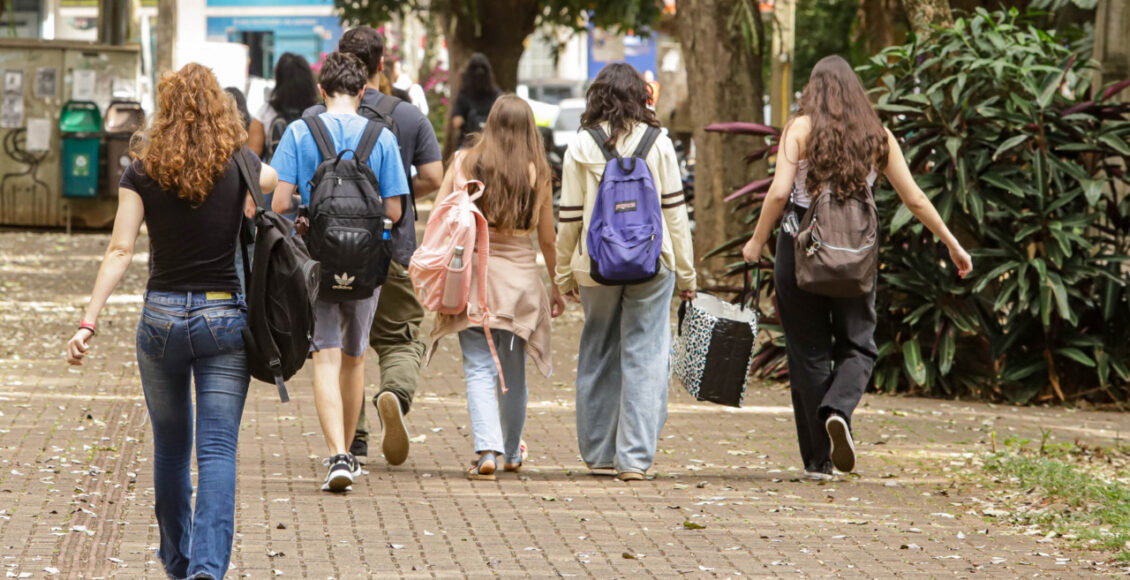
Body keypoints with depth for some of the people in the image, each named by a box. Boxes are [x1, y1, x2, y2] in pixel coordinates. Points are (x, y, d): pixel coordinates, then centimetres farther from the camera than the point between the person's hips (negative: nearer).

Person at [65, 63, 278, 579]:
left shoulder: (143, 174, -4)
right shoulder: (239, 169, -1)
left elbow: (120, 251, -11)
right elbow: (274, 177, 23)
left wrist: (89, 321, -12)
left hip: (161, 318, 1)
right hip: (224, 317, -1)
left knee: (170, 446, 19)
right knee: (217, 449, -4)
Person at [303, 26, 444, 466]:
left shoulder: (316, 118, -3)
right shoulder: (409, 117, -2)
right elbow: (432, 177, -5)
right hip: (395, 248, 0)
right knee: (400, 338, 9)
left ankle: (352, 439, 11)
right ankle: (396, 393, -22)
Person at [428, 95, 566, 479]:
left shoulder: (465, 163, -2)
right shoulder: (538, 174, -2)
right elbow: (547, 239, 4)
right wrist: (557, 287, 16)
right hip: (520, 278, 1)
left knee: (479, 368, -2)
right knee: (513, 371, 15)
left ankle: (487, 450, -19)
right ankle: (511, 452, 29)